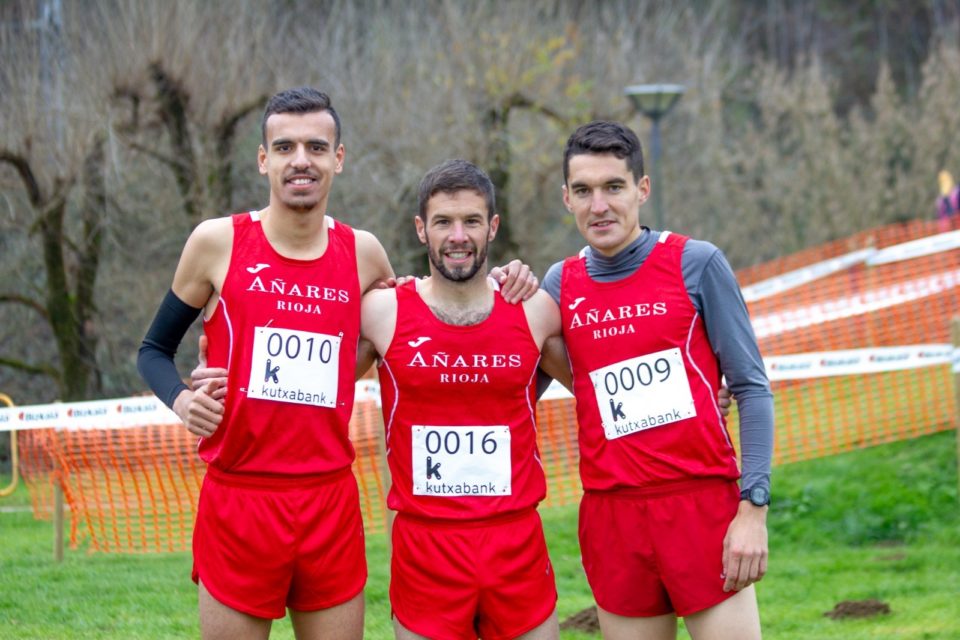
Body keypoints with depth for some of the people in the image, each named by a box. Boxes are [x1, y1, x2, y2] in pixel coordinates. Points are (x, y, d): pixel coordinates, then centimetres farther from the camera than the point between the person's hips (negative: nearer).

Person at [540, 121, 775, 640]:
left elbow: (751, 387, -2)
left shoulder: (695, 263, -2)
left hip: (704, 506, -3)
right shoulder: (560, 284, 8)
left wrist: (753, 507, -10)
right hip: (611, 515, 3)